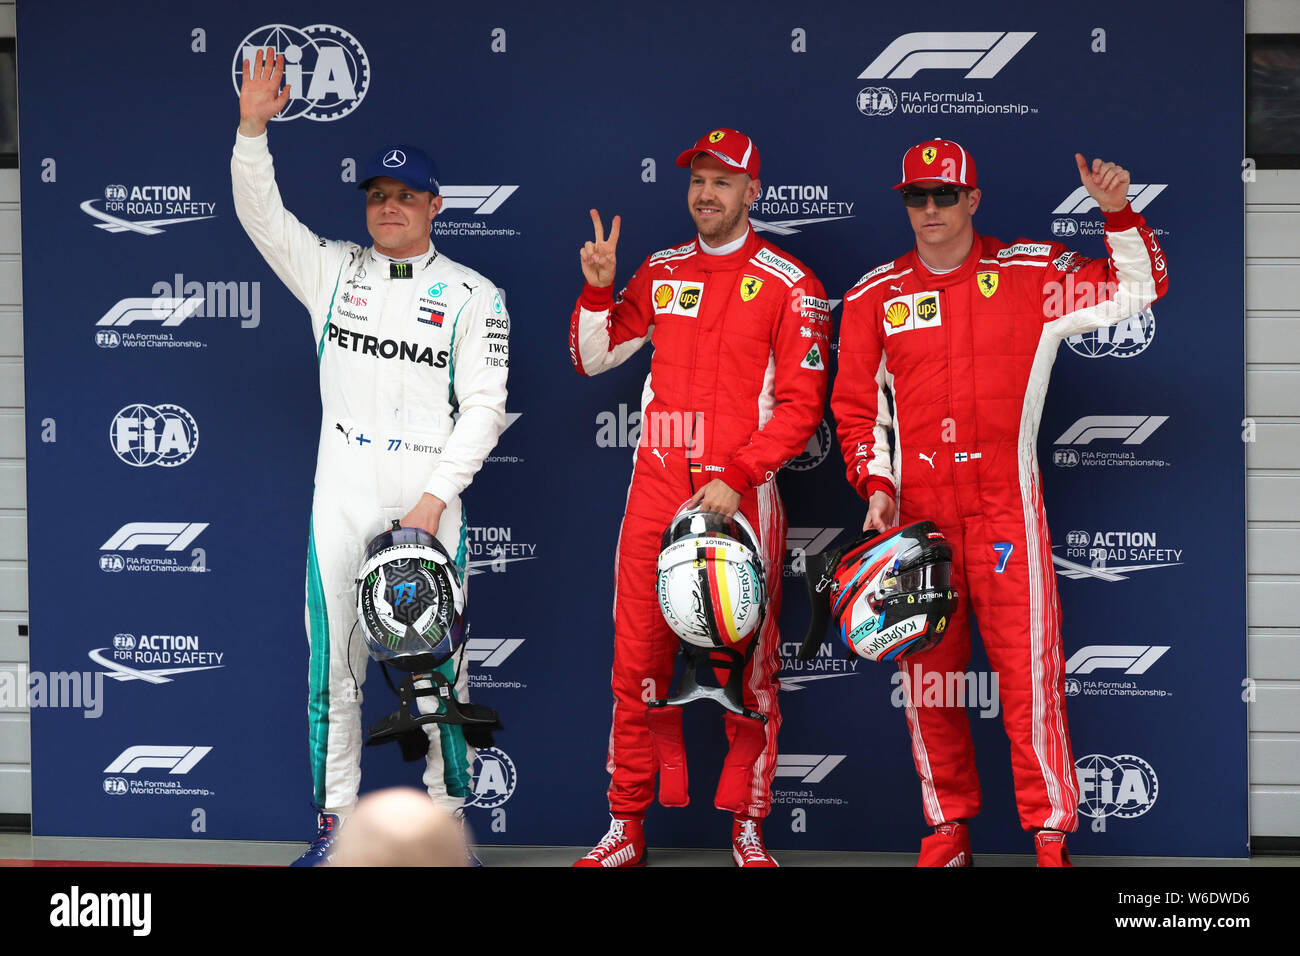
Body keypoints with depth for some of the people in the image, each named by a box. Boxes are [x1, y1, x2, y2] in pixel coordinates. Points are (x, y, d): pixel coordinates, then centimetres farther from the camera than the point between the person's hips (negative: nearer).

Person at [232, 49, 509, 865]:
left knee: (438, 665, -1)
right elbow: (261, 214, -2)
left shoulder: (473, 295, 1)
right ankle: (337, 823, 12)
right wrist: (253, 126, -18)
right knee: (333, 661, 4)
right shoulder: (334, 271, 9)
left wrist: (434, 499, -11)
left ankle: (447, 821, 10)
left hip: (429, 502, -3)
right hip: (341, 499, 3)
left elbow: (483, 407, -3)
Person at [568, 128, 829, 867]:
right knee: (638, 661, 3)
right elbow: (592, 358, 16)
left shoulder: (788, 285, -2)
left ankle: (749, 830, 9)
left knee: (749, 665, 0)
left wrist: (733, 480, -14)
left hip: (743, 493, -4)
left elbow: (802, 404, -6)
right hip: (656, 488, 4)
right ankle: (626, 828, 10)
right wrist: (599, 288, 0)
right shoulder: (660, 274, 13)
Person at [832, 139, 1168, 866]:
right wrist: (875, 484, -2)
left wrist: (1119, 213, -10)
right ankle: (949, 826, 18)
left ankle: (1051, 834, 2)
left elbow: (1138, 289, 5)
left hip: (1005, 505, -2)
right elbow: (855, 405, 10)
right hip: (915, 509, 2)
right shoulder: (874, 297, 7)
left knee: (1029, 668, -6)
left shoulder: (1030, 275, 3)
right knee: (926, 673, 6)